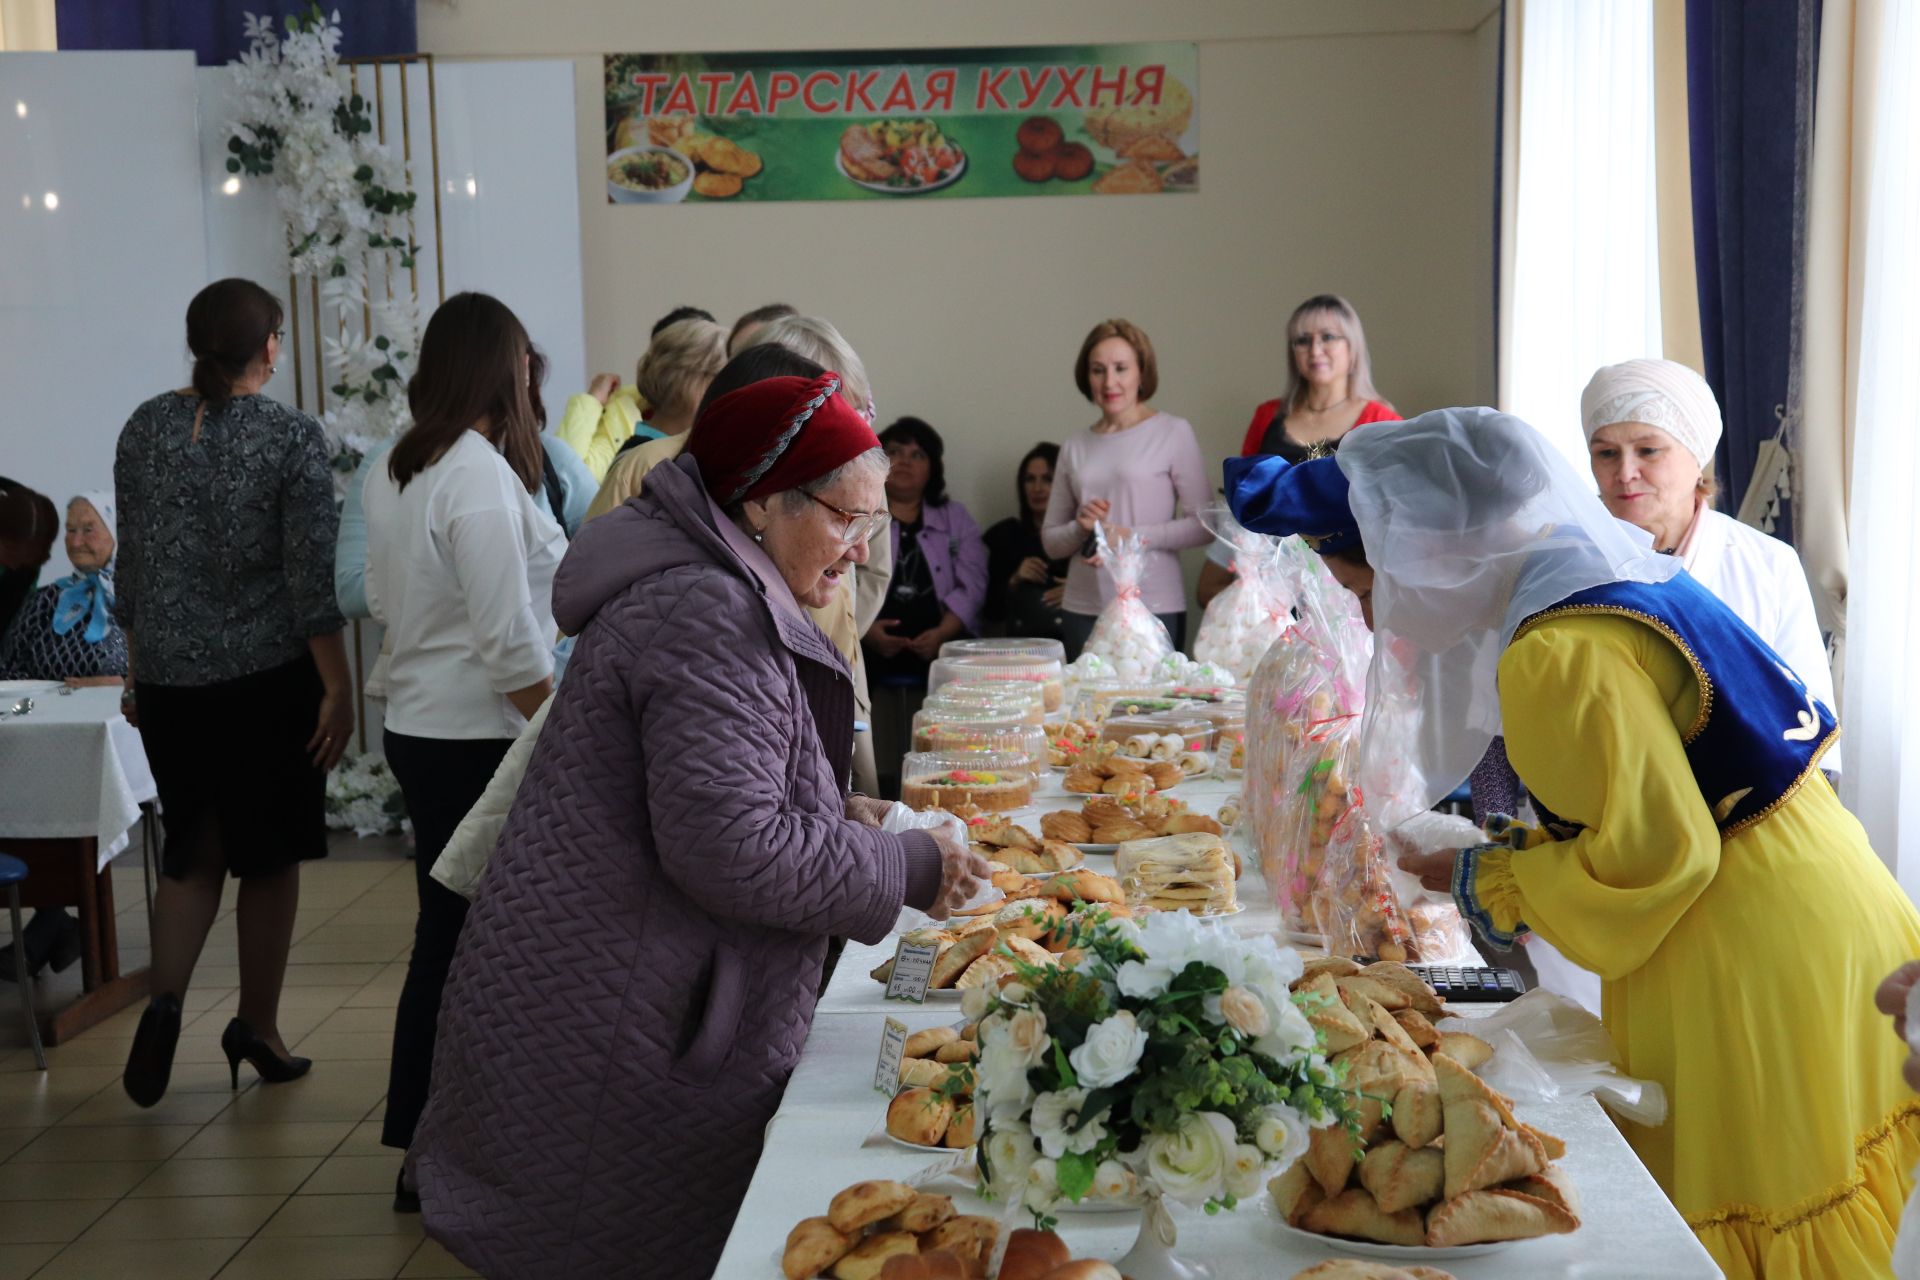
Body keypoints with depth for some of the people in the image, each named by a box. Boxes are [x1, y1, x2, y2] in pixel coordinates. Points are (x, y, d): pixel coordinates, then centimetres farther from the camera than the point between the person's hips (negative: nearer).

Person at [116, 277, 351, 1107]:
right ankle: (257, 1028, 19)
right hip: (268, 676, -4)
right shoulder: (293, 437, -10)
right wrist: (337, 689, -7)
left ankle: (165, 1001, -5)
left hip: (169, 678, 4)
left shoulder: (146, 429, 4)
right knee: (269, 855, 10)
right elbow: (313, 579, -12)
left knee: (192, 851, 15)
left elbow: (131, 563, 9)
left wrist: (138, 668, 18)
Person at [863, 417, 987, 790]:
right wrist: (864, 630, -14)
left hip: (939, 662, 2)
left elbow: (971, 585, 7)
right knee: (880, 775, -15)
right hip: (872, 665, -1)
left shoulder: (955, 519, 20)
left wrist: (942, 632, -11)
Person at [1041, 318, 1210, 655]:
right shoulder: (1075, 446, 12)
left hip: (1154, 606, -3)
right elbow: (1050, 541, 15)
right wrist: (1081, 529, -5)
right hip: (1083, 609, 4)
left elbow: (1203, 525, -3)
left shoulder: (1174, 433, 0)